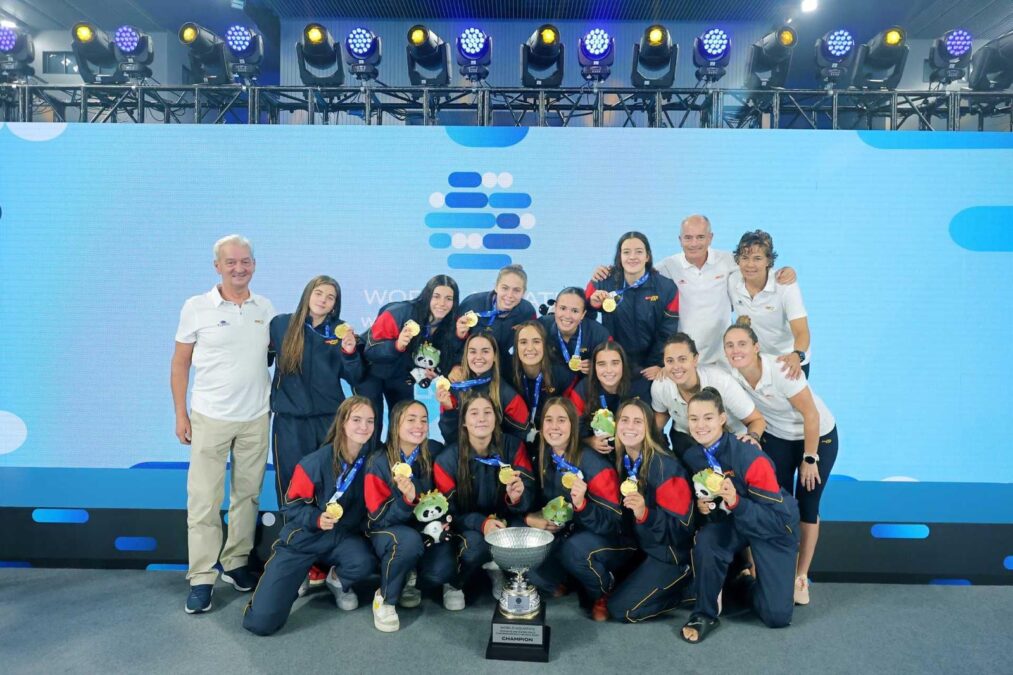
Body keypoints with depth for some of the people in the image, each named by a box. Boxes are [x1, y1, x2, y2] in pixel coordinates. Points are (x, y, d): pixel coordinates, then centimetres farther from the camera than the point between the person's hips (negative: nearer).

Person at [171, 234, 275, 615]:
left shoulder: (265, 308, 4)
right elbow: (180, 364, 0)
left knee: (247, 495, 10)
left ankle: (236, 563, 24)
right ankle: (202, 578, 10)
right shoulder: (196, 308, -4)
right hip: (210, 418, -3)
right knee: (204, 499, 1)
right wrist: (181, 414, -3)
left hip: (256, 419, 3)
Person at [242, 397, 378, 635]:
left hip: (344, 535, 2)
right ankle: (304, 574, 18)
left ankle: (337, 580, 4)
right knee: (261, 622, -12)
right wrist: (316, 519, -25)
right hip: (304, 537, -2)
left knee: (364, 563, -34)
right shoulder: (317, 461, -18)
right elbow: (292, 504, -8)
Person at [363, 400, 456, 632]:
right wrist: (406, 499, -35)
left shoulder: (435, 452, -10)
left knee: (443, 570, -27)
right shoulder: (379, 463, -16)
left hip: (427, 530, 2)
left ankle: (410, 579, 8)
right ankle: (384, 598, -10)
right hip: (388, 532, -2)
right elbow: (380, 519, -18)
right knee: (409, 540, -37)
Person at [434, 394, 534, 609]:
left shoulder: (514, 447, -13)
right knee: (476, 543, -34)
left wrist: (517, 497, -40)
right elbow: (447, 511, -12)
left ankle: (498, 567, 5)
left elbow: (529, 497, -14)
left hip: (504, 521, 2)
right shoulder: (447, 460, -15)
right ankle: (453, 584, 0)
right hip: (467, 526, -2)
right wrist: (481, 523, -31)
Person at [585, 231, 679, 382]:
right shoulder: (602, 283, -7)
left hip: (649, 368, 1)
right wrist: (592, 306, -23)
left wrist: (658, 364, -10)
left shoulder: (666, 288, -4)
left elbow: (667, 332, -2)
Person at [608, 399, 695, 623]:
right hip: (639, 545, 6)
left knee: (622, 609, -14)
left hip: (671, 552, -6)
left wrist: (645, 514, -36)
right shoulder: (619, 461, -3)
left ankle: (686, 587, 4)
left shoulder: (665, 466, -22)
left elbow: (682, 526, -21)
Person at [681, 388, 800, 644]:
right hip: (729, 520, 3)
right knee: (705, 541, -33)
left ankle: (749, 580, 24)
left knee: (777, 616, -10)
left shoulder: (750, 457, -31)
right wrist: (700, 506, -20)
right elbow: (696, 496, 4)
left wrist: (735, 502, -42)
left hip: (775, 525, -3)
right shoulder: (691, 457, -13)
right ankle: (704, 614, -10)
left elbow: (778, 517, -28)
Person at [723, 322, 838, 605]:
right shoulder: (731, 376, -20)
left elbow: (811, 415, -24)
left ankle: (801, 577, 14)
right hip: (777, 437, 4)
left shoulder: (780, 371, -32)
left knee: (807, 506, 1)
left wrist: (810, 459, -17)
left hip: (818, 436, -3)